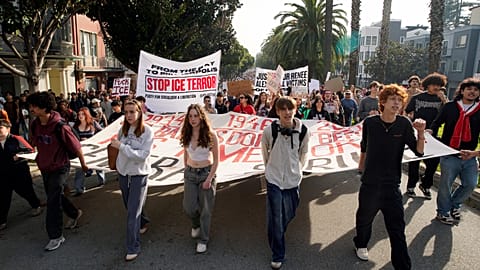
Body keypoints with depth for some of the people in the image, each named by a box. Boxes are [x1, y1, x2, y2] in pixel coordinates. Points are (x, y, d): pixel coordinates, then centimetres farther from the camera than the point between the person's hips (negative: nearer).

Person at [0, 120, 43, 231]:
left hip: (20, 171, -4)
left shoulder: (16, 139, -10)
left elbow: (30, 150, -7)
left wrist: (19, 156, -21)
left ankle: (36, 206, 40)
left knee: (25, 191, 13)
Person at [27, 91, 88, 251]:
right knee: (55, 196, 21)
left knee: (53, 202, -3)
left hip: (59, 168, -7)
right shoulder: (34, 125, -5)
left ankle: (56, 236, 11)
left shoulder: (60, 127, -26)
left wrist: (83, 164, -5)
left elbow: (76, 147, -16)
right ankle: (74, 214, 46)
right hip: (44, 167, 7)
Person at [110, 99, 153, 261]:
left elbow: (143, 154, -23)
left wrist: (122, 146, -26)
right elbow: (119, 149, 11)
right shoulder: (123, 129, -4)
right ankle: (142, 223, 50)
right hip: (123, 173, 5)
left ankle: (133, 248, 8)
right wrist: (119, 166, 9)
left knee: (133, 212, -4)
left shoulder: (147, 132, -16)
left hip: (139, 174, -5)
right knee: (129, 206, 22)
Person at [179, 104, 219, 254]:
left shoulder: (210, 135, -14)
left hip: (206, 173, -3)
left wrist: (209, 178, -13)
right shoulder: (186, 135, -2)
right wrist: (186, 171, 8)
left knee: (205, 209, 6)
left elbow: (216, 160, -9)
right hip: (190, 174, 3)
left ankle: (203, 240, 25)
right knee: (188, 207, 5)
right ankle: (196, 224, 40)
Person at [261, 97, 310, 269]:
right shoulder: (269, 130, -15)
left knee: (289, 215, 18)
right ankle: (277, 256, 18)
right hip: (274, 179, -2)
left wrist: (298, 168, 12)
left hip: (293, 179, 3)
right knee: (275, 219, 0)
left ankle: (277, 237, 50)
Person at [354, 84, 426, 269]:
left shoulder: (404, 124, -8)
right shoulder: (369, 123, -8)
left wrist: (421, 133, -25)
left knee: (397, 228, 4)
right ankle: (361, 244, 48)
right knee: (364, 217, 20)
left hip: (392, 184, 0)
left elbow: (419, 152, -8)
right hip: (370, 183, 1)